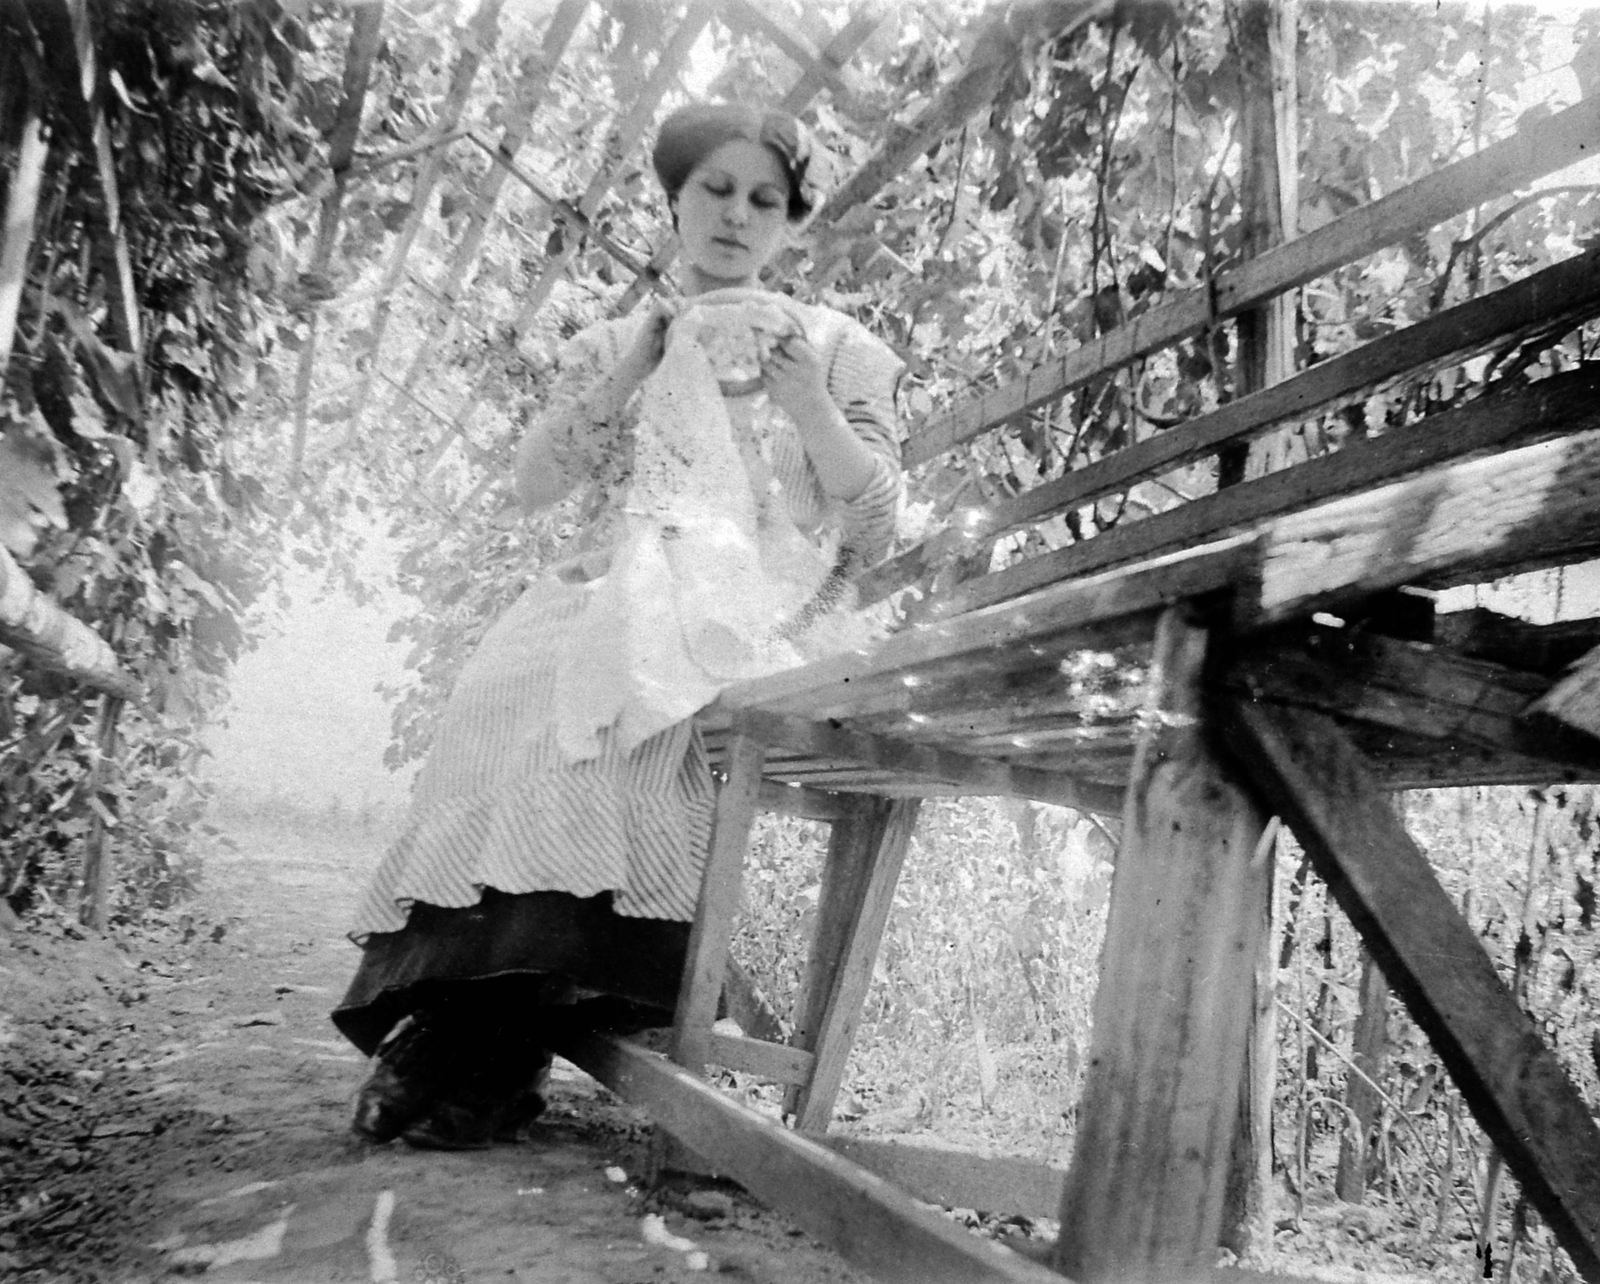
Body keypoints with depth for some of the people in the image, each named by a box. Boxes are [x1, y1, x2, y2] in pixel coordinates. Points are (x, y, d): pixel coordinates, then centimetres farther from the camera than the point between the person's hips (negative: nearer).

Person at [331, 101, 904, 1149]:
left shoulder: (836, 346, 16)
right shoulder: (614, 343, 23)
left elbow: (878, 518, 5)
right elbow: (535, 487, 10)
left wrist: (802, 395, -8)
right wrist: (630, 373, -1)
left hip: (762, 605, -2)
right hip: (617, 585, 3)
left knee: (600, 701, -34)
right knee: (511, 687, -31)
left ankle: (501, 1040, -28)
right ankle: (449, 1015, -26)